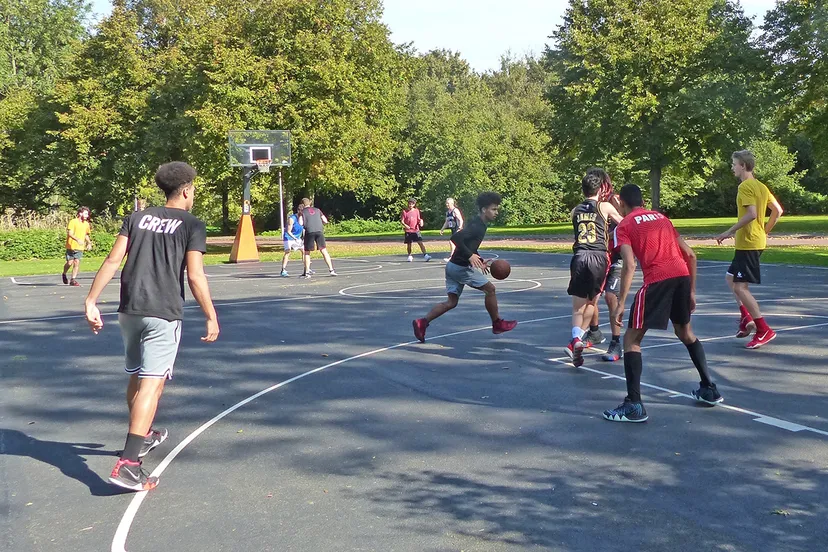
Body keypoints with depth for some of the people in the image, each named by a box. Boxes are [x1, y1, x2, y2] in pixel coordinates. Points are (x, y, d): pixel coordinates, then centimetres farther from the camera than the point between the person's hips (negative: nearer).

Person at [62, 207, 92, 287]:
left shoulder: (86, 224, 10)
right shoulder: (73, 222, -9)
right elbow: (70, 233, -19)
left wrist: (89, 243, 12)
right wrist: (77, 239, -34)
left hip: (80, 247, 4)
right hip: (71, 246, -4)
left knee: (77, 262, -5)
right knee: (70, 263, -1)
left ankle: (73, 280, 0)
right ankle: (64, 274, 28)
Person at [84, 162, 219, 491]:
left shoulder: (137, 218, 12)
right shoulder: (192, 225, -1)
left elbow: (113, 260, 3)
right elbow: (194, 276, -8)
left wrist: (91, 301, 3)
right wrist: (211, 317, -1)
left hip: (130, 310, 6)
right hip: (164, 314, -5)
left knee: (136, 376, 22)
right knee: (150, 383, -7)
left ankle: (143, 436, 43)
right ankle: (127, 464, -16)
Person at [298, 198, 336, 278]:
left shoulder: (302, 212, 10)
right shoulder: (317, 210, 19)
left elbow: (301, 223, -4)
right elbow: (325, 221, 14)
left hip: (309, 232, -2)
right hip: (319, 231, 2)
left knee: (307, 253, 9)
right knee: (324, 251, 7)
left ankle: (307, 272, 5)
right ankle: (331, 269, 2)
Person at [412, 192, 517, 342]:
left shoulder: (478, 224, 14)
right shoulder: (477, 226, -17)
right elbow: (456, 238, -30)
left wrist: (480, 261, 21)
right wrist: (470, 255, -29)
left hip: (453, 266, 10)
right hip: (461, 267, -10)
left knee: (451, 302, 10)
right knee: (490, 289, 5)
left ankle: (423, 322, 0)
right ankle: (497, 324, 18)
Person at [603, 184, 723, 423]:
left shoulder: (624, 226, 7)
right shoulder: (662, 218, 24)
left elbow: (629, 265, -8)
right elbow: (690, 255, 19)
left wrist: (620, 303, -6)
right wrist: (691, 291, 25)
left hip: (657, 280, -6)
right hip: (682, 276, 6)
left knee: (632, 339, 5)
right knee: (685, 332, 28)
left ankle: (634, 405, -1)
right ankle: (709, 389, 35)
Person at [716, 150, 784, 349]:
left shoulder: (745, 186, -15)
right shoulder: (761, 186, 14)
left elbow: (751, 214, -26)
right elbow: (777, 211, 16)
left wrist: (729, 232, -21)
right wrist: (765, 232, 21)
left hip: (748, 243, -10)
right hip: (758, 241, 10)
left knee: (740, 287, -8)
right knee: (731, 278, 21)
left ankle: (764, 330, -8)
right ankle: (746, 318, 16)